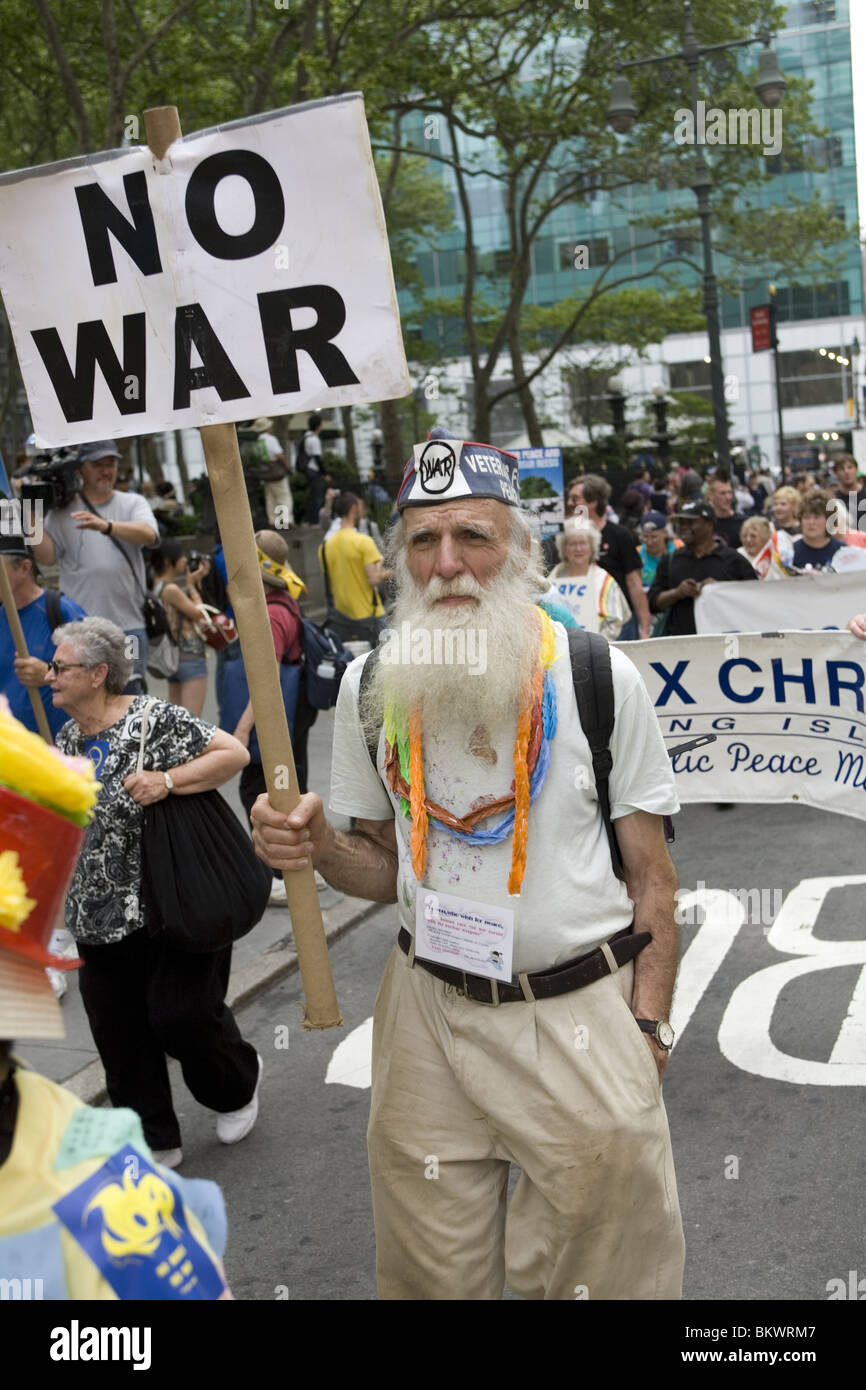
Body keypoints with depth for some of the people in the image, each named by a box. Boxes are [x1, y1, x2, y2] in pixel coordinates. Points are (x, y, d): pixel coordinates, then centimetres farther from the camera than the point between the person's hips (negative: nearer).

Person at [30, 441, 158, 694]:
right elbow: (47, 556, 0)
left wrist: (106, 526, -27)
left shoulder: (133, 503, 10)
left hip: (129, 624, 1)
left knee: (130, 693, 5)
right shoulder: (62, 510, 8)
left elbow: (149, 535, -11)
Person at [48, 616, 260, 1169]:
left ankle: (239, 1082, 32)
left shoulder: (154, 720, -15)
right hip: (98, 920, 7)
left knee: (180, 1015, -1)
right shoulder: (68, 739, 10)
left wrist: (167, 782, -25)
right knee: (118, 1033, 10)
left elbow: (235, 754, -18)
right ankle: (156, 1143, 27)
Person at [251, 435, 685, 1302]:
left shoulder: (600, 675, -8)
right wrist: (318, 848, -12)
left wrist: (648, 1024, -7)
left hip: (582, 1015, -2)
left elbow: (650, 872, -2)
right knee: (432, 1275, 16)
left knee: (599, 1270, 10)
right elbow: (386, 866, 9)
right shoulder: (371, 683, -1)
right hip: (429, 1011, 3)